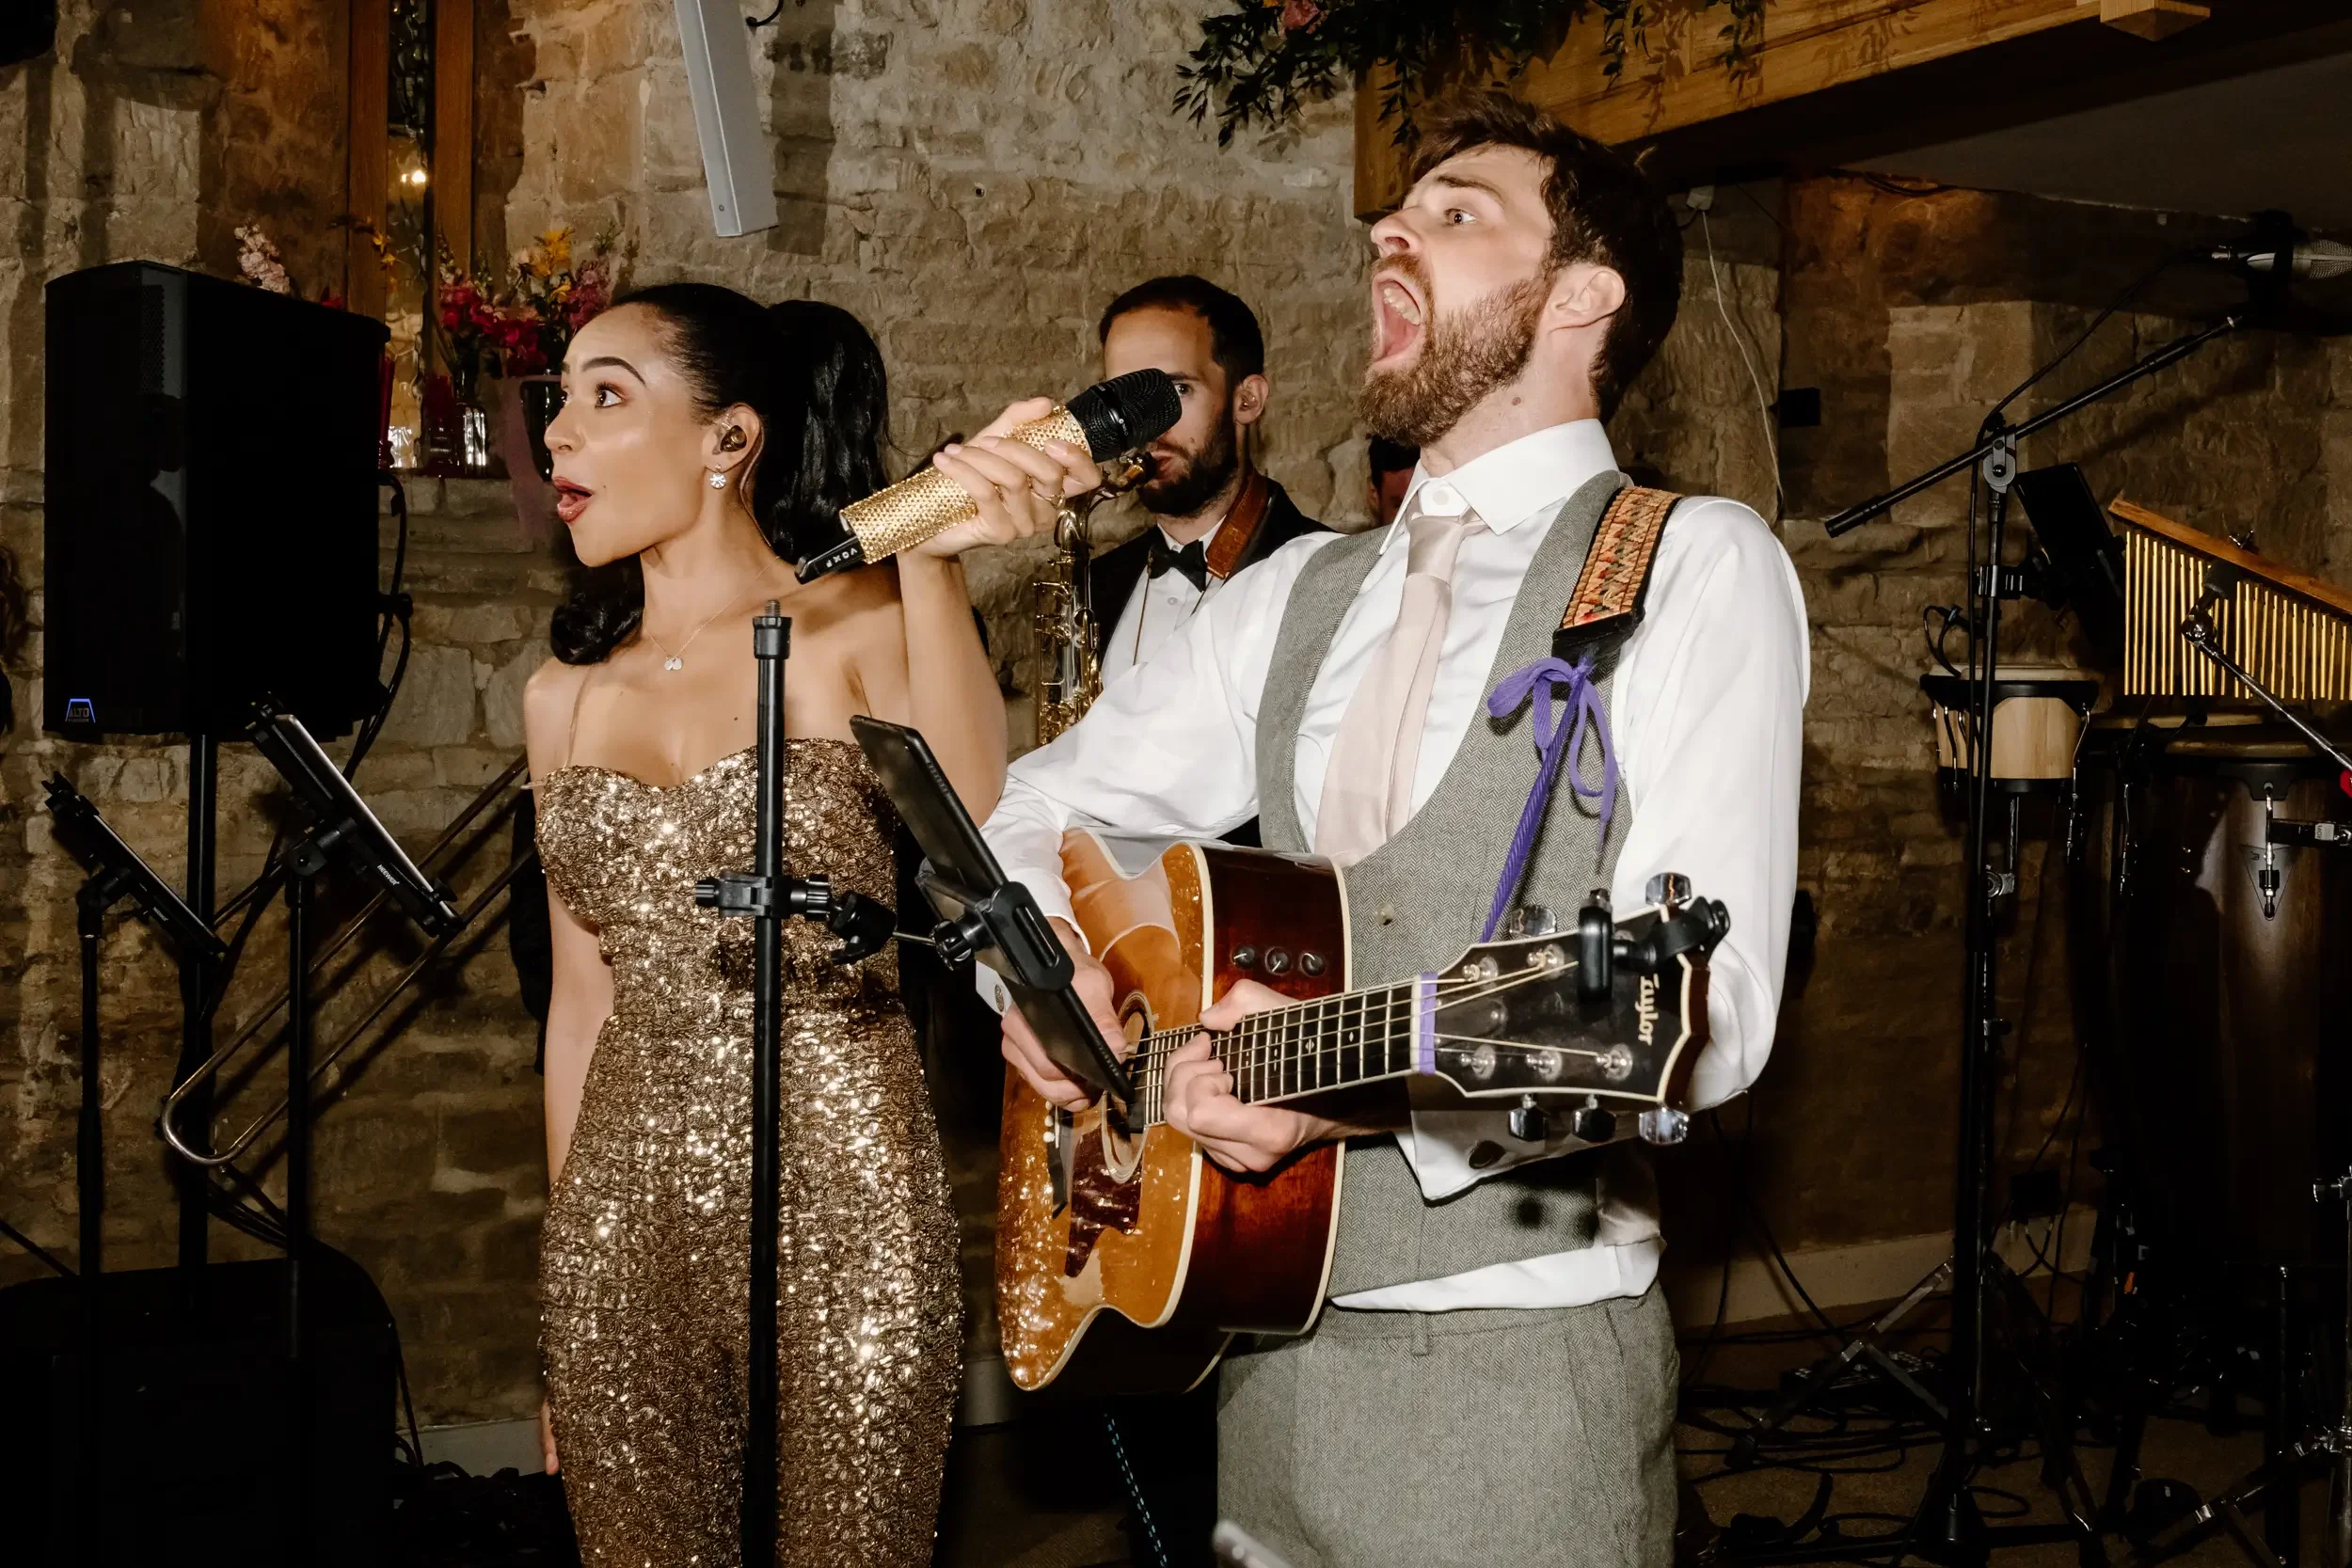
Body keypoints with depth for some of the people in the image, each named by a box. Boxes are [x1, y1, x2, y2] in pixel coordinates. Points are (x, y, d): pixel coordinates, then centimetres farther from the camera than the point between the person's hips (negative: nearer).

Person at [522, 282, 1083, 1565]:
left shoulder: (854, 623, -4)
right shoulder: (567, 693, 9)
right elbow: (584, 996, 14)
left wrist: (931, 559, -34)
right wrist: (561, 1289, 15)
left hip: (836, 1212, -4)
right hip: (621, 1220, 5)